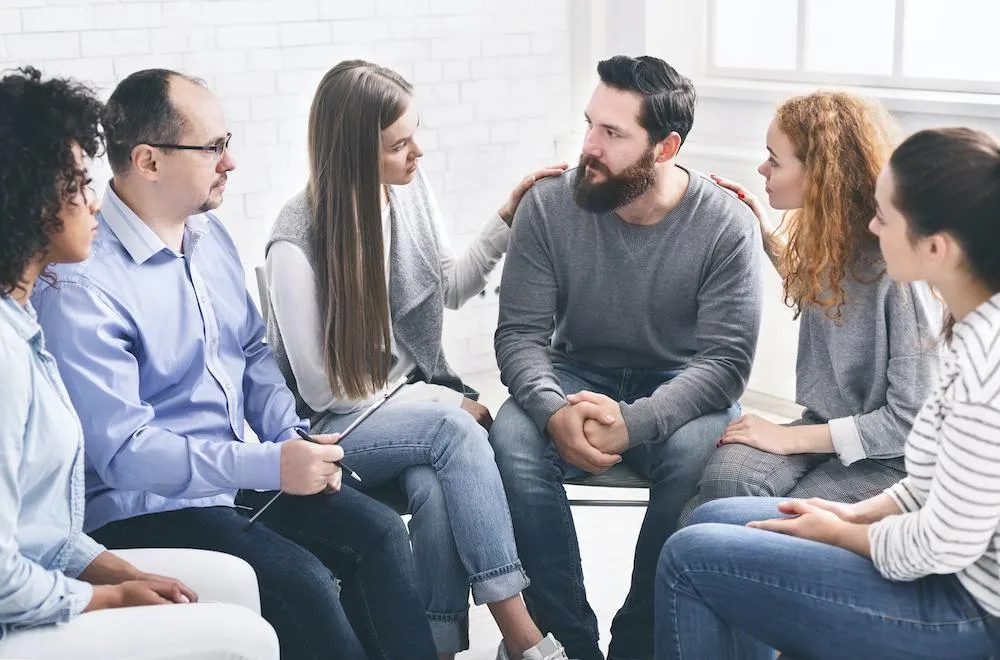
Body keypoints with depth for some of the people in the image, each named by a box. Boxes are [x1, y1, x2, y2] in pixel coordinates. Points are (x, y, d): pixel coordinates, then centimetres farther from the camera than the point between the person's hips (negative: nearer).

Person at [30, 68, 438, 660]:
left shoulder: (210, 233, 6)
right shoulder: (81, 285, -20)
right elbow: (121, 449, -23)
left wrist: (291, 436, -4)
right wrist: (271, 465, -27)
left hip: (242, 475, 8)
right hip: (145, 505, -7)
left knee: (380, 532, -10)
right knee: (300, 580, -25)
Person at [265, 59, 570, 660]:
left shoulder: (411, 184, -3)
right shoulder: (299, 242, -19)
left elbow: (451, 288, 14)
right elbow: (323, 389, -15)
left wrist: (508, 219, 0)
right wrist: (448, 404, -15)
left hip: (419, 399, 4)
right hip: (339, 428, -4)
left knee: (436, 489, -32)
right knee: (453, 429, -34)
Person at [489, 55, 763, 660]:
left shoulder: (726, 224, -14)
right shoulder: (548, 206, -9)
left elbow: (726, 359, -17)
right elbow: (520, 333, -9)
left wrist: (634, 422, -33)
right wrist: (554, 411, -31)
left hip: (680, 389, -1)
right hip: (577, 375, 2)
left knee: (696, 450, -35)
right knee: (513, 438, -30)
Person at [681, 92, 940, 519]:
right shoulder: (828, 238, 1)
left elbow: (912, 419, -19)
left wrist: (792, 438, -16)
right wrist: (768, 236, 12)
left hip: (887, 457, -6)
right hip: (825, 426, 6)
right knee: (724, 475, -23)